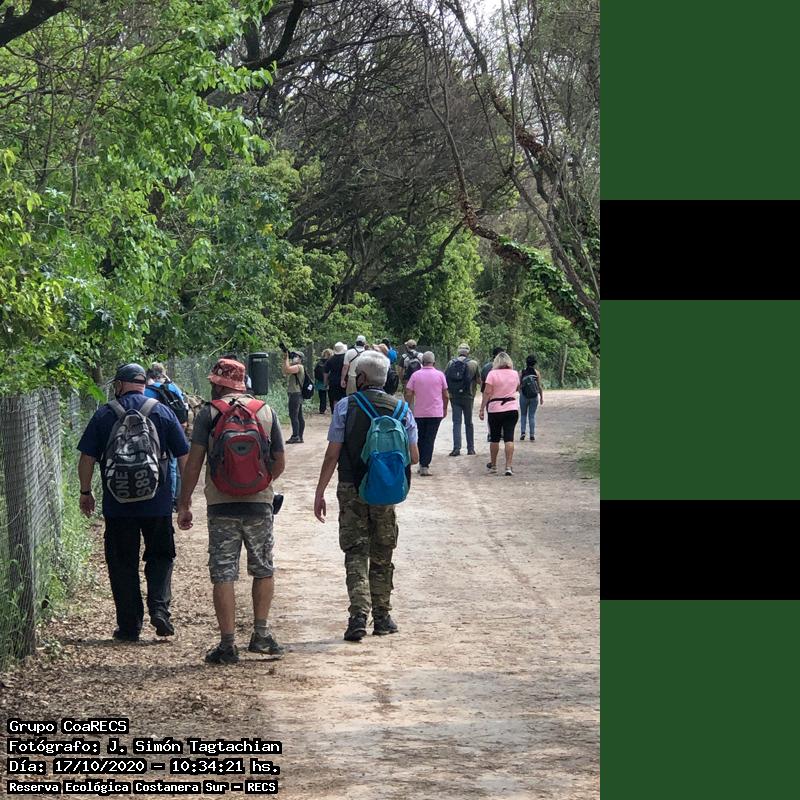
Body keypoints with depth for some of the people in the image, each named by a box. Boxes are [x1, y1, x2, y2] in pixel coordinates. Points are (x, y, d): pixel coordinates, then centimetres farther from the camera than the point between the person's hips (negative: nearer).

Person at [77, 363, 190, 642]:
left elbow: (87, 458, 0)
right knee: (160, 556, 16)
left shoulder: (104, 415, -1)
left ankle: (129, 626, 8)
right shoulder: (163, 412, 2)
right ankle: (159, 607, -4)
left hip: (117, 505, 0)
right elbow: (184, 457, 2)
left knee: (122, 564, 8)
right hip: (158, 504, 1)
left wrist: (85, 492, 12)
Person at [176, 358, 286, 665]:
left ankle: (227, 644, 1)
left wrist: (184, 504, -1)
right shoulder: (266, 412, 5)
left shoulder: (209, 413, -3)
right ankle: (261, 633, 13)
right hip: (259, 502, 2)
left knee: (223, 575, 2)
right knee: (263, 570, 17)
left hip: (221, 504, -2)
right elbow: (279, 464, 7)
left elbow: (194, 462, -8)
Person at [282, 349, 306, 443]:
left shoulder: (298, 367, -11)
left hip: (295, 394, -11)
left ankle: (295, 436, -16)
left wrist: (286, 358, -13)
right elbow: (285, 372, 20)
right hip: (297, 394, 11)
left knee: (293, 415, -13)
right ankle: (299, 437, 13)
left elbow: (287, 369, -26)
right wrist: (285, 359, 13)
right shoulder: (295, 367, 20)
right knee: (299, 416, 11)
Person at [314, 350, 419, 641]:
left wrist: (319, 493, -2)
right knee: (382, 556, 14)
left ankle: (359, 615, -13)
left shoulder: (345, 406, -7)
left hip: (351, 490, -2)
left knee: (356, 553, 1)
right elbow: (413, 456, 2)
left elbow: (332, 455, -8)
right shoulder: (401, 409, 1)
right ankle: (382, 617, 18)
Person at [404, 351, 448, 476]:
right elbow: (445, 395, 3)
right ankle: (425, 466, -8)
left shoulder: (415, 375, -2)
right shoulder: (440, 375, -1)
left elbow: (409, 394, -3)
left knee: (421, 439, 15)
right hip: (435, 413, -1)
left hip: (419, 413, 1)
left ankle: (422, 464, 18)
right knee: (430, 439, -1)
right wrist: (445, 409, 16)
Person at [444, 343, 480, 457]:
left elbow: (445, 379, 1)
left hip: (454, 396, 1)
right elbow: (478, 379, -1)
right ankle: (470, 448, 14)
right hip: (468, 396, -1)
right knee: (468, 423, 11)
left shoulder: (451, 363, 0)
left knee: (456, 422, 2)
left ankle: (456, 448, -10)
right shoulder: (473, 363, -6)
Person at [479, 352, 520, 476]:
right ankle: (508, 467, -10)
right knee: (509, 438, -2)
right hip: (512, 408, 2)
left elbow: (487, 392, -11)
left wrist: (482, 409, -9)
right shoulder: (514, 374, 5)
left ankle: (493, 466, 21)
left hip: (495, 410, -2)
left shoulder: (492, 374, -7)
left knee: (494, 438, 10)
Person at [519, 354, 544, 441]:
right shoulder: (536, 372, -4)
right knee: (532, 415, 6)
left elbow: (518, 385, -3)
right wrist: (541, 397, 5)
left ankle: (522, 433, 0)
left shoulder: (521, 373, -4)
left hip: (523, 396, 0)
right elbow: (539, 386, -3)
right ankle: (532, 435, 2)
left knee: (523, 415, 13)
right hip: (534, 396, 0)